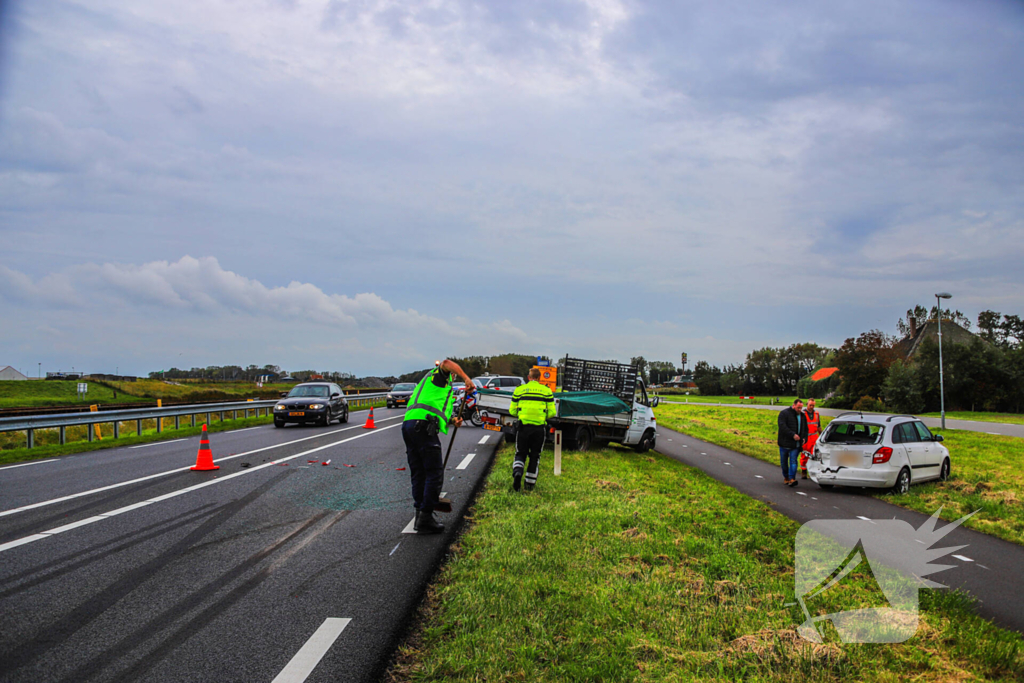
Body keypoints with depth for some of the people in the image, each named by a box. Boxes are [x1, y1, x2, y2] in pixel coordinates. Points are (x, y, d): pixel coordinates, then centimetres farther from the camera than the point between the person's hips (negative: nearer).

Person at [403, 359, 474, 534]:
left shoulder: (428, 381, 37)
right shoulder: (440, 375, 12)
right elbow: (447, 363, -12)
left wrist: (451, 420, 22)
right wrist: (467, 379, -14)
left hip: (408, 423, 9)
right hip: (423, 426, -9)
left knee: (418, 474, 13)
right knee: (435, 473, -6)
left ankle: (420, 516, 15)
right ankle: (425, 519, -9)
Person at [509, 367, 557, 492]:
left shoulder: (519, 390, 5)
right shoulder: (546, 391, 5)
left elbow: (512, 411, 5)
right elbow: (552, 412, 2)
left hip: (523, 426, 0)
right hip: (539, 428, 0)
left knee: (520, 453, 11)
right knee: (535, 456, 14)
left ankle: (517, 472, -17)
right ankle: (530, 484, 18)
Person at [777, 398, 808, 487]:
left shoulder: (802, 415, 14)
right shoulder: (784, 414, -5)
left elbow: (805, 429, 25)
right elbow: (782, 427, -18)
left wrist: (804, 438, 8)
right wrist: (793, 435, -24)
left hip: (796, 445, 3)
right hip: (785, 444, -3)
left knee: (793, 461, -9)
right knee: (783, 462, 7)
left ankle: (792, 479, -16)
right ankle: (786, 477, 25)